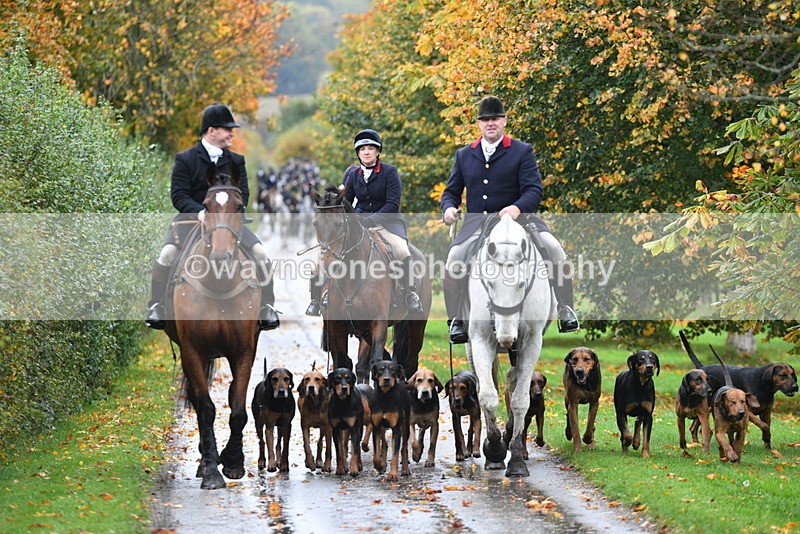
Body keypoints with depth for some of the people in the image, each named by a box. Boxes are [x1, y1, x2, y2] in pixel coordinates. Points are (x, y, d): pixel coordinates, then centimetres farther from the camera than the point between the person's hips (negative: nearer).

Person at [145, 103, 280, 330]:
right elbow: (178, 195, -6)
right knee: (167, 253, -27)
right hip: (191, 218, -2)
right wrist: (200, 212, -24)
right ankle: (156, 307, -15)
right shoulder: (185, 159, 2)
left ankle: (266, 308, -8)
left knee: (260, 252, -17)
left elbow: (243, 193, 5)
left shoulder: (236, 161, 13)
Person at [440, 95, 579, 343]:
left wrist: (517, 208, -28)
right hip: (476, 224, 2)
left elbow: (534, 190, -5)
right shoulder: (464, 155, 15)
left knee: (555, 252, -25)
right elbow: (451, 191, 18)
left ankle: (565, 311, -13)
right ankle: (455, 320, -8)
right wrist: (449, 208, -8)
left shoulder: (522, 152, 5)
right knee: (452, 262, -23)